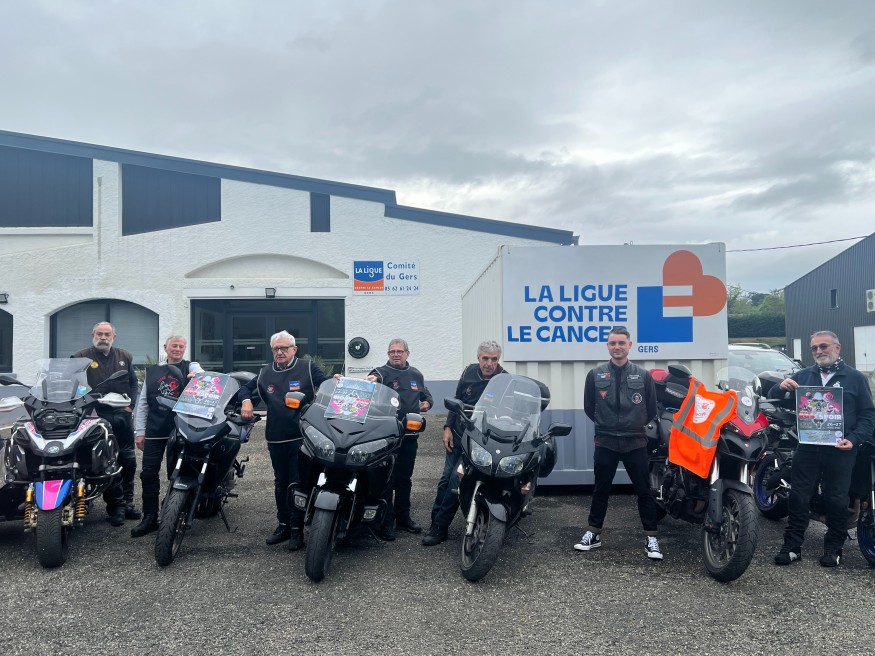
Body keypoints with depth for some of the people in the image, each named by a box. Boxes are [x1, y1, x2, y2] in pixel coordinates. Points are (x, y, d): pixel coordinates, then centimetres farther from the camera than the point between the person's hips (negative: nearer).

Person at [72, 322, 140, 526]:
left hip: (122, 416, 4)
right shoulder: (81, 358, 2)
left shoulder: (125, 357, 14)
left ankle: (127, 503, 20)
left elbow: (133, 382, 16)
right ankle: (116, 507, 4)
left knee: (128, 461, 8)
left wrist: (130, 405, 4)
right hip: (98, 417, -4)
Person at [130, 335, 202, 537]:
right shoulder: (152, 371, 15)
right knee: (148, 474, 2)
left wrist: (197, 376, -43)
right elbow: (142, 403, 13)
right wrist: (139, 431, 7)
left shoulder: (191, 367, 6)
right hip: (154, 430, 3)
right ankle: (150, 518, 11)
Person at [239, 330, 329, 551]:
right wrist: (246, 400, -1)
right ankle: (283, 525, 27)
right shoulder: (265, 373, 13)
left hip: (301, 436, -4)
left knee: (298, 483, -2)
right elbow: (245, 388, 20)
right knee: (280, 483, 14)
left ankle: (297, 530, 8)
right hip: (276, 438, 5)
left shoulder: (308, 368, 0)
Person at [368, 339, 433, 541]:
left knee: (405, 478, 15)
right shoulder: (381, 373, -5)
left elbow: (426, 394, 28)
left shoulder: (416, 374, 14)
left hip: (410, 434, 6)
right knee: (387, 478, -3)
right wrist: (369, 382, -48)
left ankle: (403, 518, 27)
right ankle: (386, 522, 5)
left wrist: (427, 403, 6)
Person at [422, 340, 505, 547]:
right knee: (446, 477, 8)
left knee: (457, 478, -10)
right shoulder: (470, 371, 0)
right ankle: (435, 521, 18)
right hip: (459, 432, 5)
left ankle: (440, 526, 1)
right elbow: (457, 400, 9)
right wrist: (448, 427, 4)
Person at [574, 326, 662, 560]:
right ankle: (593, 533, 22)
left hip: (635, 443, 0)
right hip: (605, 443, 0)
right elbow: (589, 408, 8)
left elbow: (651, 410, 9)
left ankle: (651, 538, 16)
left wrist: (635, 425, 12)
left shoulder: (643, 375, 0)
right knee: (600, 491, 11)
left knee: (644, 491, 5)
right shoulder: (595, 375, 0)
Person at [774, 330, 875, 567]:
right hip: (807, 447, 2)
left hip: (840, 450, -1)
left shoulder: (855, 378, 7)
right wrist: (781, 387, -13)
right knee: (798, 497, 1)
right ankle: (792, 546, 6)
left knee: (837, 500, 5)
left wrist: (854, 439, -11)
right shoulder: (803, 375, 13)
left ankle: (834, 548, 18)